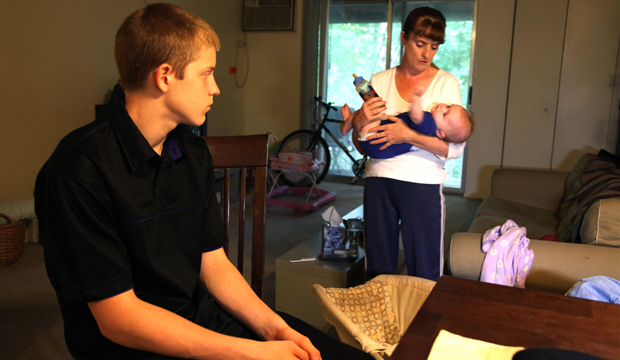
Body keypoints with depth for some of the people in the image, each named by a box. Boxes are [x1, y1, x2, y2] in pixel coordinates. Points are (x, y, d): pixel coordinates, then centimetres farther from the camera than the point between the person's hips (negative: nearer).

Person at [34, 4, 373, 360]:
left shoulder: (195, 153, 5)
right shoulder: (81, 170, -18)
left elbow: (214, 264, 8)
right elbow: (117, 318, -18)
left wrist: (274, 327, -8)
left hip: (206, 317, 6)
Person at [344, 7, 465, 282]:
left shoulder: (446, 83, 1)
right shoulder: (379, 81, 8)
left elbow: (455, 148, -8)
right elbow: (361, 146, 11)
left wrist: (408, 136, -20)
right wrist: (358, 123, -10)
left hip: (423, 186, -2)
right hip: (379, 181, 3)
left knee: (424, 276, 4)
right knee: (377, 271, 12)